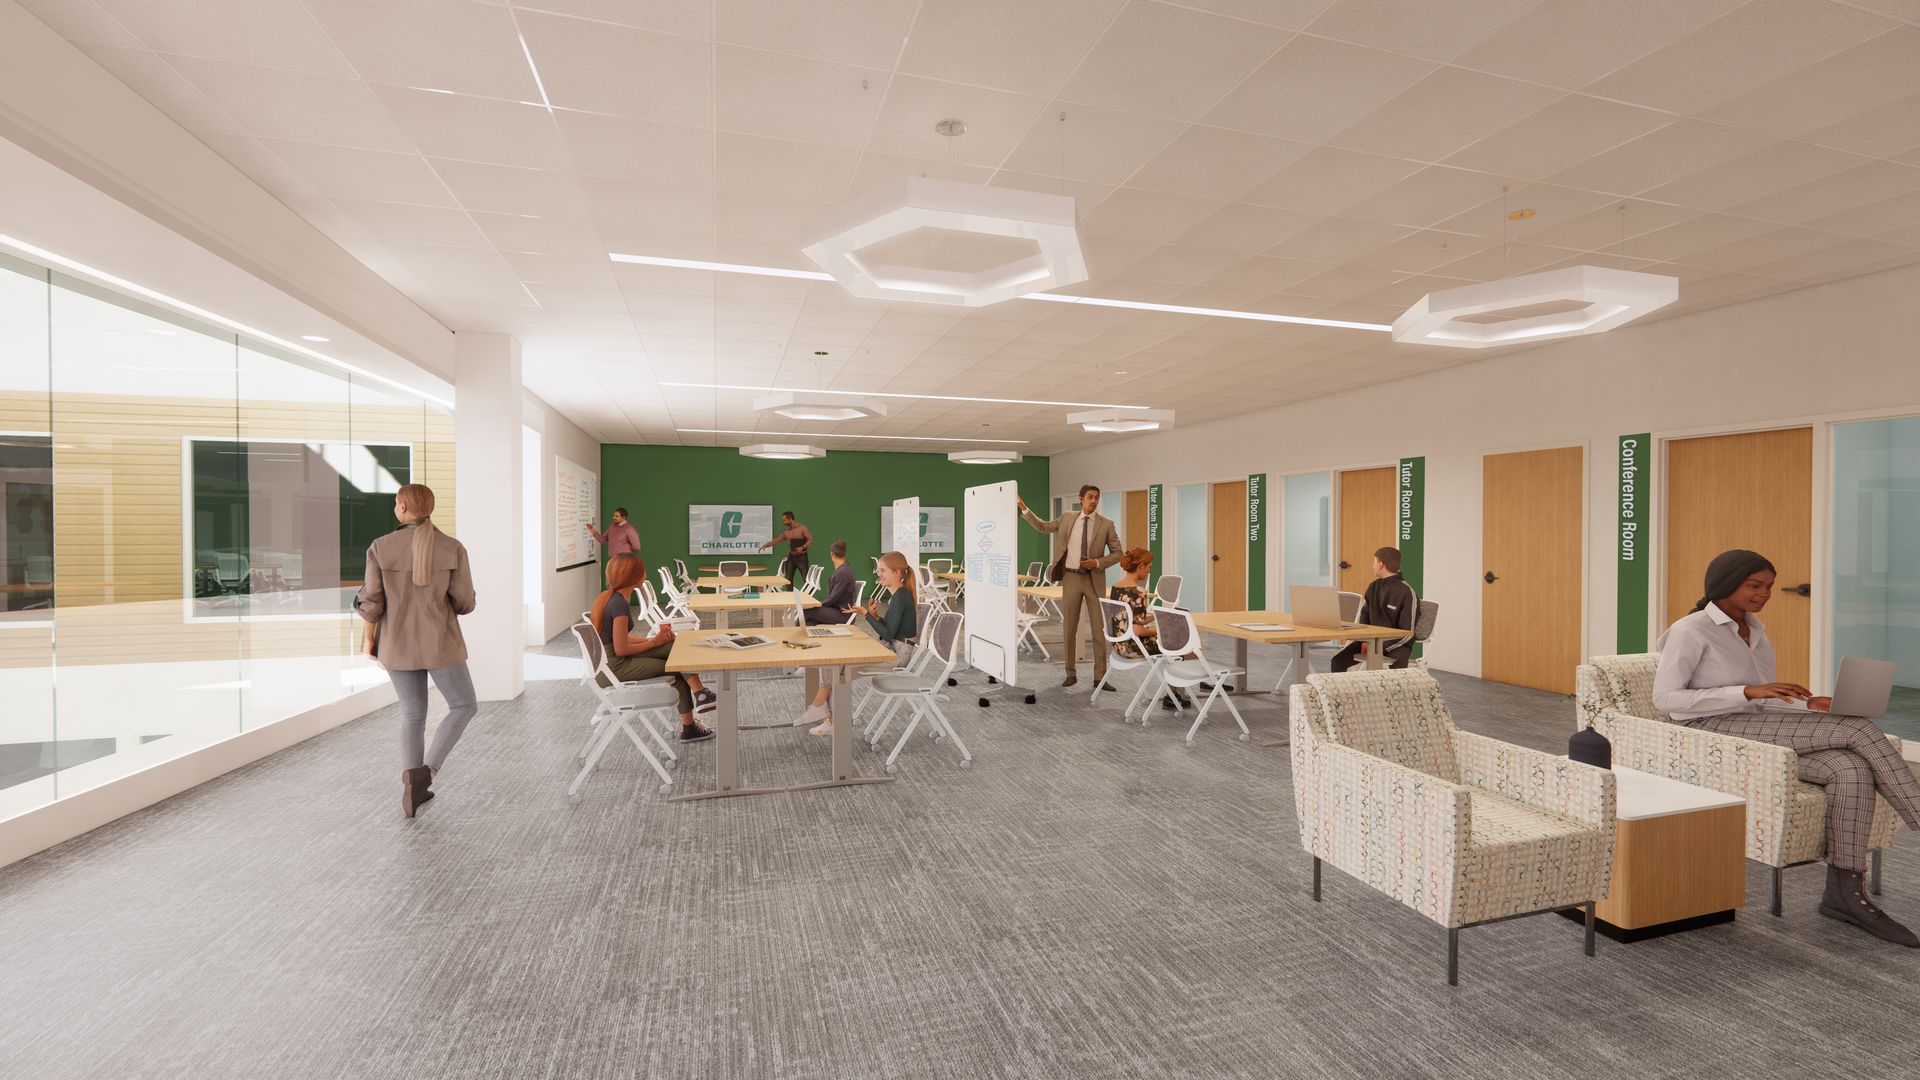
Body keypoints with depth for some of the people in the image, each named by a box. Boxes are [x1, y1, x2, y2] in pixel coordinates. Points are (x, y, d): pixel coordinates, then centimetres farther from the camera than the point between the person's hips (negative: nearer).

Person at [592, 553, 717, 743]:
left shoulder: (608, 598, 10)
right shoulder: (619, 604, -20)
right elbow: (621, 649, -20)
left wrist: (652, 639, 2)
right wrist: (653, 642, -6)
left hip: (606, 663, 9)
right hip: (615, 669, -9)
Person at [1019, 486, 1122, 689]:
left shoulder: (1106, 524, -1)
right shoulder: (1068, 517, 4)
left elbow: (1117, 553, 1)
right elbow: (1043, 527, 14)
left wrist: (1098, 563, -15)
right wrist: (1023, 508, 6)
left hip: (1094, 579, -1)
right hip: (1071, 578, 1)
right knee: (1069, 628, 6)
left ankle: (1100, 677, 8)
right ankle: (1071, 673, 17)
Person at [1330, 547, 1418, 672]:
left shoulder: (1407, 592, -10)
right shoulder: (1373, 587, 10)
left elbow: (1408, 633, -13)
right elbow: (1362, 618, 11)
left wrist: (1381, 646, -20)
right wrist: (1364, 641, -6)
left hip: (1397, 643, -5)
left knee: (1397, 667, -38)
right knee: (1338, 659, -18)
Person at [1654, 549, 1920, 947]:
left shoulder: (1756, 631, 18)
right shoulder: (1691, 630, -7)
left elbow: (1766, 704, 21)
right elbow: (1665, 697, -15)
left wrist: (1809, 705, -1)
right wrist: (1749, 691, -19)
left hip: (1760, 733, 7)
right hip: (1712, 734, -7)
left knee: (1850, 769, -20)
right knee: (1859, 730, -18)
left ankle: (1844, 892, -14)